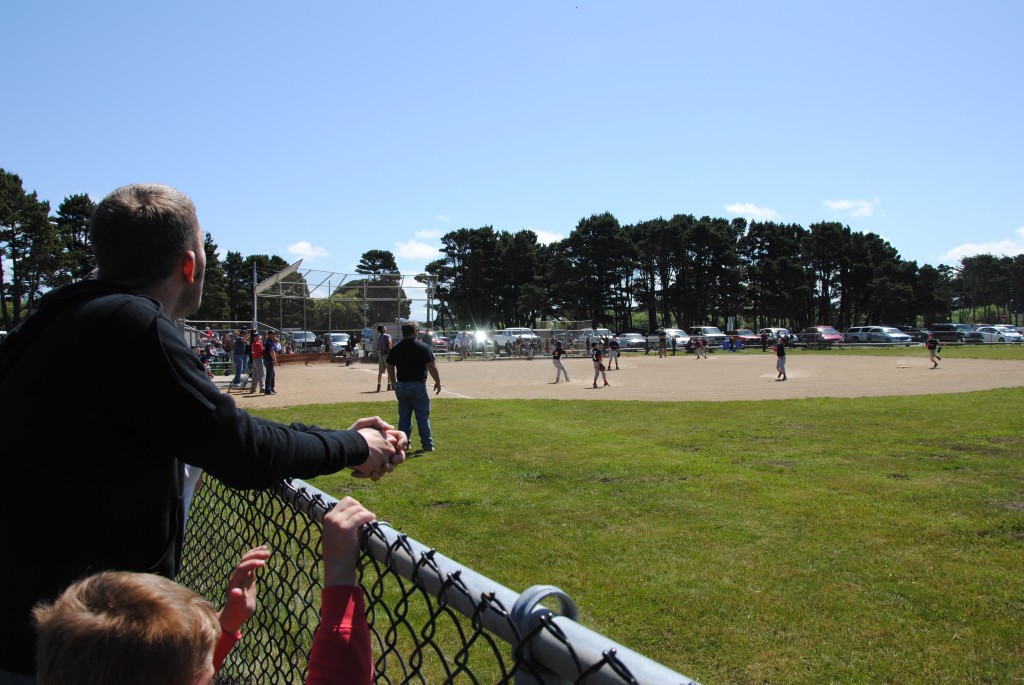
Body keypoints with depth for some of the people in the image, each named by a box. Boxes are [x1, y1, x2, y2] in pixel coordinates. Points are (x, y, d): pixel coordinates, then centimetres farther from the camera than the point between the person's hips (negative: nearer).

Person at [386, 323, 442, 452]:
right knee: (422, 416, 2)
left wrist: (393, 382, 26)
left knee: (404, 416, 12)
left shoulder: (395, 348, 6)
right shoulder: (423, 348, -9)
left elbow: (390, 367, 13)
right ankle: (427, 444, 3)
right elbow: (432, 367, -13)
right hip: (418, 385, -4)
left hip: (401, 385, 4)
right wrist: (438, 382, -3)